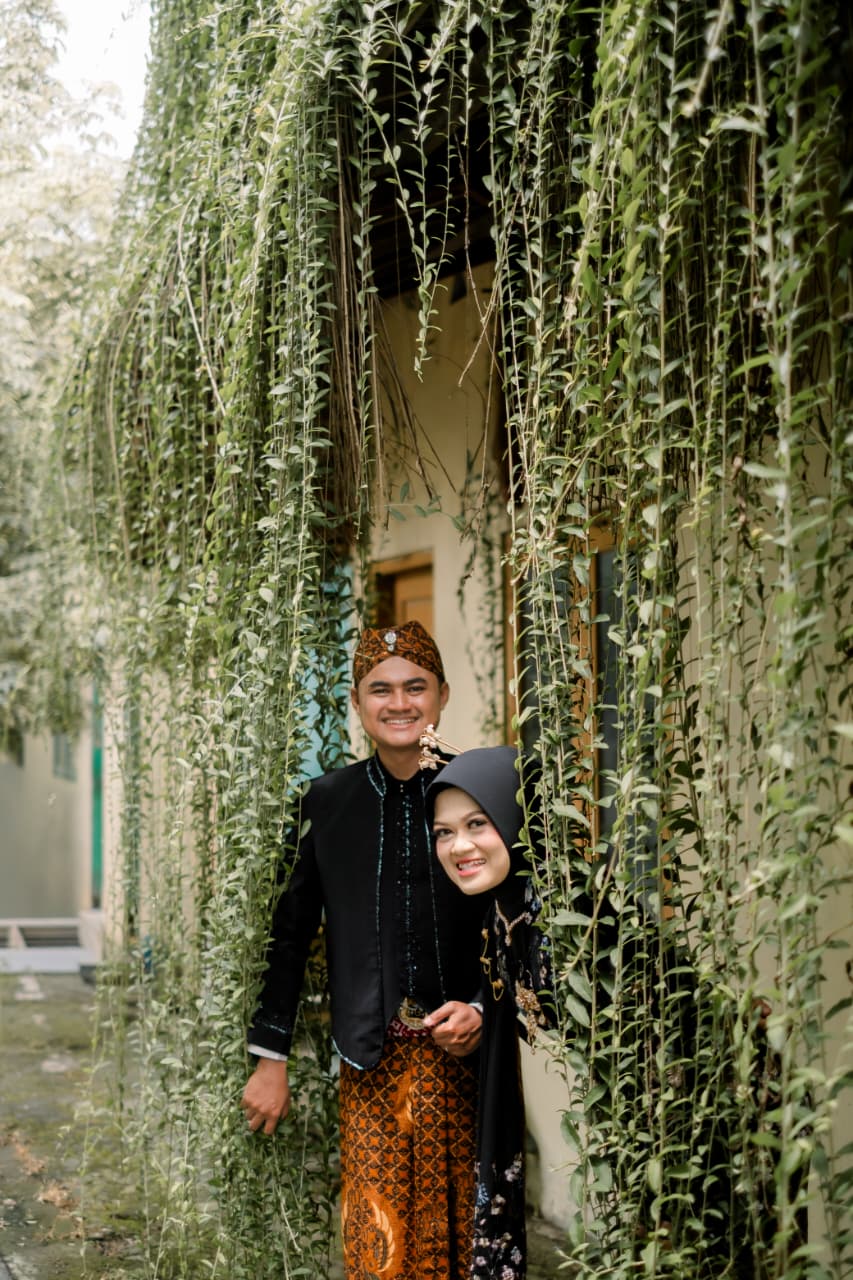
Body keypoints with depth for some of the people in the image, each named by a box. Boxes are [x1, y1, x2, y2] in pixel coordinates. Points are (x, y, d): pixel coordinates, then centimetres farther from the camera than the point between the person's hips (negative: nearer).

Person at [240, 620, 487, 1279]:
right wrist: (271, 1059, 6)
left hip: (463, 1052, -1)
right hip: (372, 1062, 1)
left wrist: (483, 1009, -13)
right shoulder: (330, 799, 3)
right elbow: (292, 931, 7)